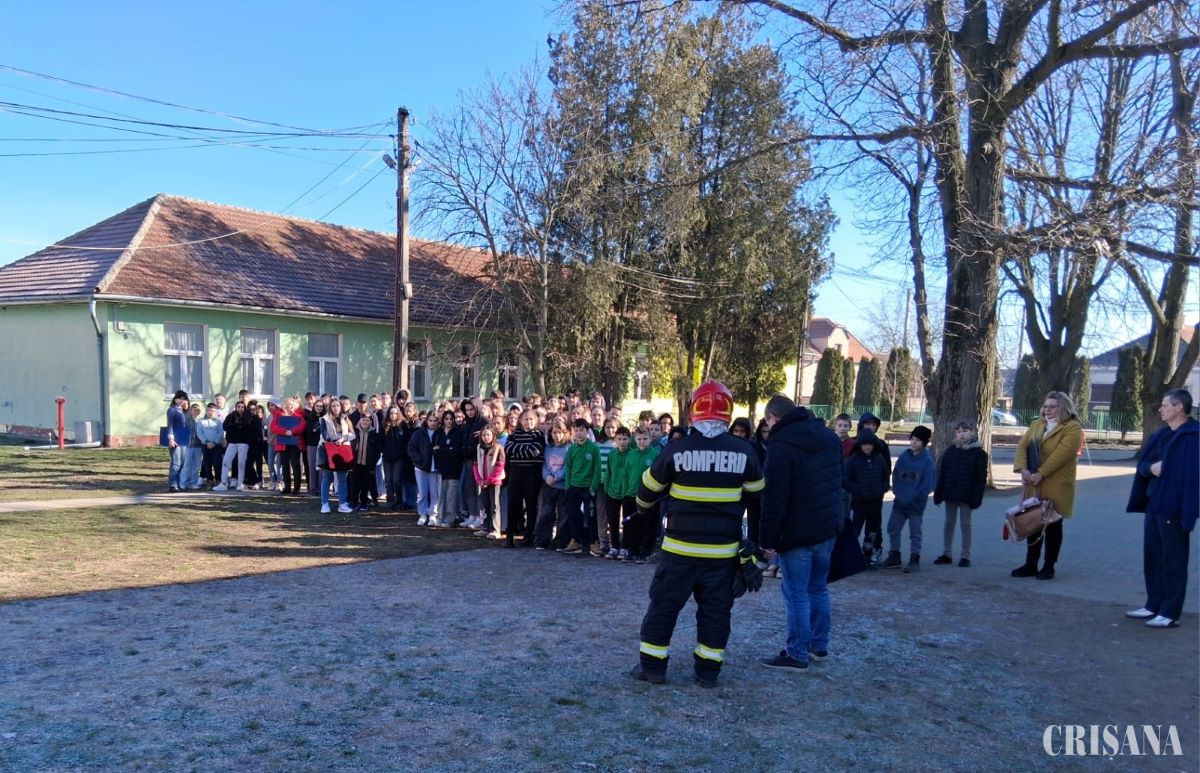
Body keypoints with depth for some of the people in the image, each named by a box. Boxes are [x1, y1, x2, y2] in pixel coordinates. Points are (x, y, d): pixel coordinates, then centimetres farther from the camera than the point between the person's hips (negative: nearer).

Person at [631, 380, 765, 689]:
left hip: (680, 547, -1)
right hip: (724, 550, 2)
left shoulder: (678, 449, -10)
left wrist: (645, 507, 25)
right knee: (715, 609, 12)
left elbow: (648, 488, 3)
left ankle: (652, 666, 15)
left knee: (664, 604, 9)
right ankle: (708, 670, 16)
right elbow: (758, 494, 10)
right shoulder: (744, 452, -5)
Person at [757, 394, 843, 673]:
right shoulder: (829, 436, 9)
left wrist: (767, 539, -14)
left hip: (797, 533, -8)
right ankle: (819, 645, 28)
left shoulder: (781, 445, -17)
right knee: (818, 588, 19)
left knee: (796, 594, 0)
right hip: (828, 526, 8)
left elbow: (774, 498, -20)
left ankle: (797, 655, 6)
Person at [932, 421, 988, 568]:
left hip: (966, 496, -4)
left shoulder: (978, 453, -4)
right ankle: (946, 553, 18)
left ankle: (965, 556, 11)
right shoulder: (950, 451, 7)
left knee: (965, 524, 4)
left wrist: (976, 497, -14)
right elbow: (941, 473, 7)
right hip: (950, 494, 4)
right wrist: (938, 493, 2)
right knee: (949, 523, 10)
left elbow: (981, 477, -7)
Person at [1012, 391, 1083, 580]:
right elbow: (1022, 446, 3)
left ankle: (1049, 567, 14)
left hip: (1056, 488, -6)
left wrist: (1040, 474, -25)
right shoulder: (1036, 424, 13)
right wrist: (1023, 469, -14)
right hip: (1034, 487, 6)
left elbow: (1061, 453, -19)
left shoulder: (1073, 428, -7)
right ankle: (1030, 565, 20)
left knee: (1053, 527, 5)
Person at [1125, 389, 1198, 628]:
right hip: (1153, 506, 9)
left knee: (1173, 562, -1)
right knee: (1152, 558, 15)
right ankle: (1154, 606, 25)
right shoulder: (1160, 435, 15)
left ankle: (1170, 614, 6)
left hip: (1173, 509, -9)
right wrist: (1151, 467, -5)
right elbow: (1142, 464, 18)